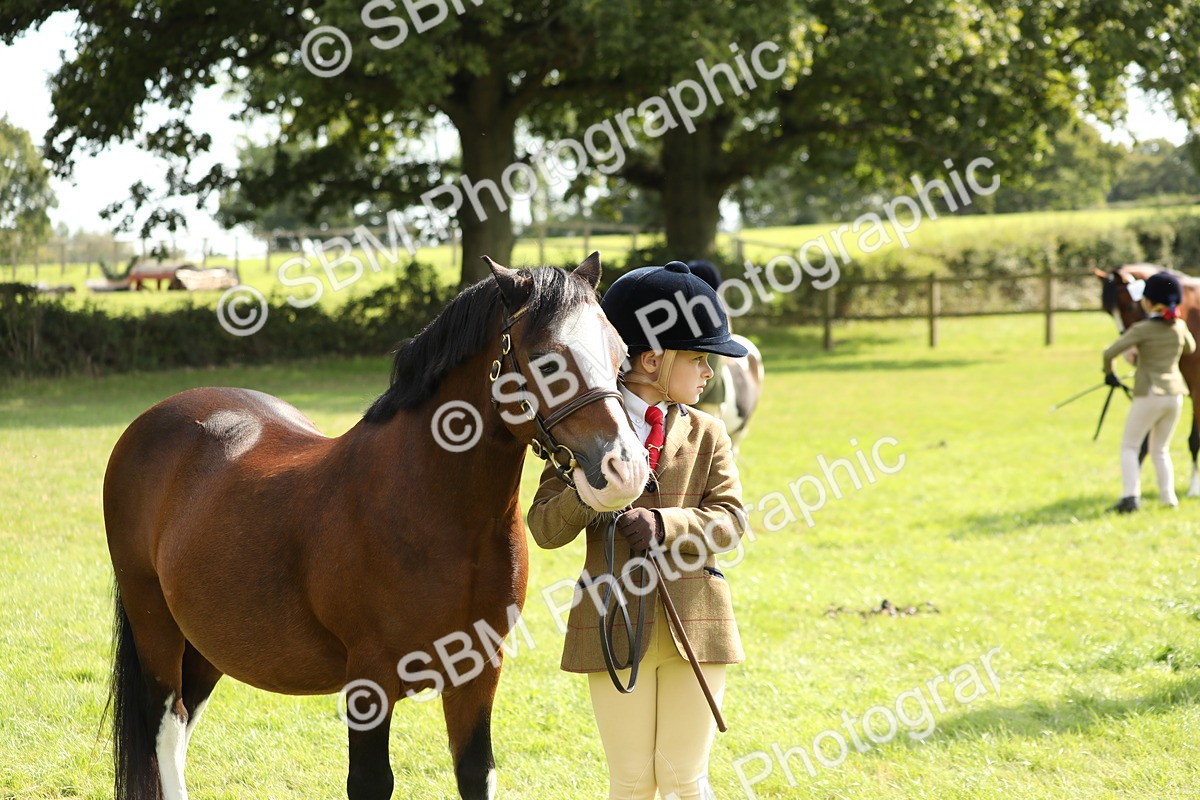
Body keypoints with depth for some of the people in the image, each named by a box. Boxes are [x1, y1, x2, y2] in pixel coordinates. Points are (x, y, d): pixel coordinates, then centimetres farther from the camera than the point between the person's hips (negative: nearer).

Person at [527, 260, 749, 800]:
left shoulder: (705, 435, 8)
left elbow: (729, 521, -3)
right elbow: (545, 528, -3)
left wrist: (664, 525, -20)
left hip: (695, 623, 2)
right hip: (614, 623, -1)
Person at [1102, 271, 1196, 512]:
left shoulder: (1142, 329, -12)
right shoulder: (1179, 326, 3)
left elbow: (1110, 352, -16)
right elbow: (1190, 348, 26)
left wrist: (1108, 373, 2)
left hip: (1149, 395, -5)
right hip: (1175, 394, 5)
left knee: (1129, 447, 5)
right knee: (1160, 450, 18)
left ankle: (1130, 495, -11)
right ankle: (1168, 497, 10)